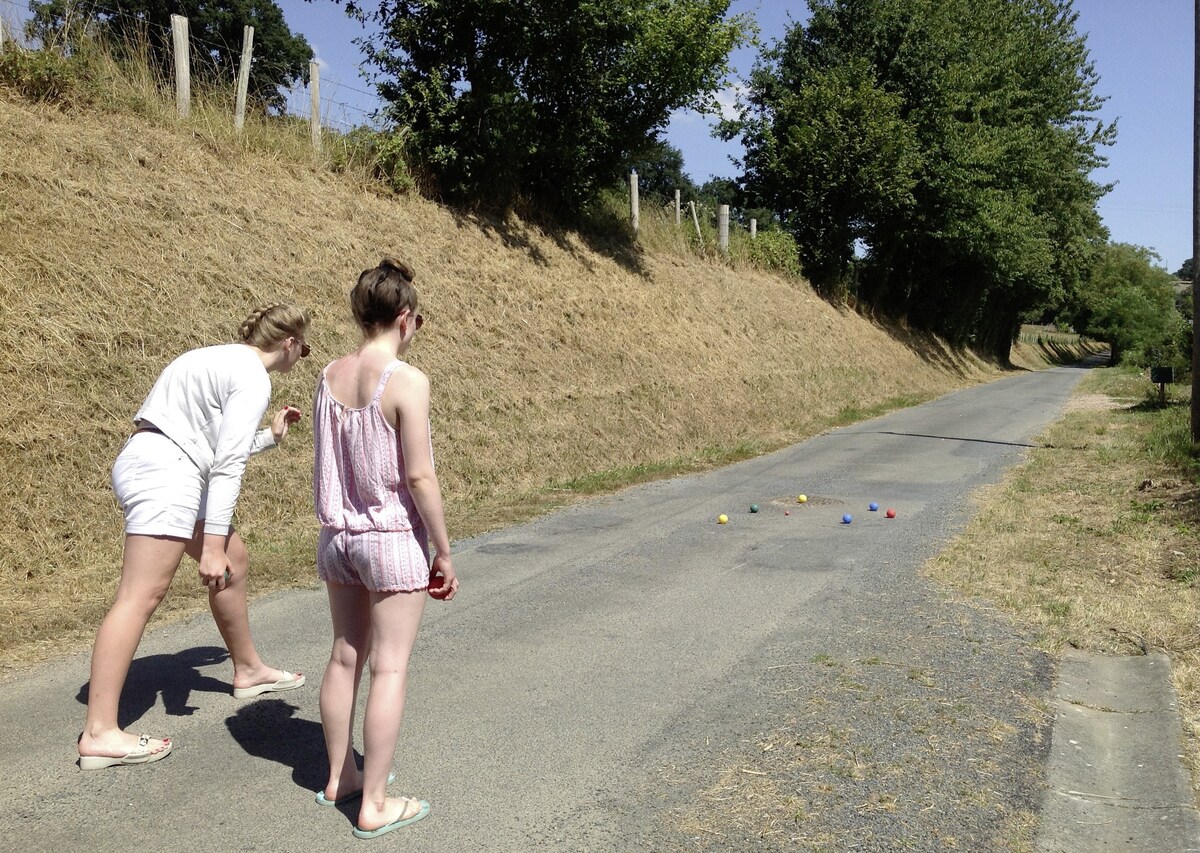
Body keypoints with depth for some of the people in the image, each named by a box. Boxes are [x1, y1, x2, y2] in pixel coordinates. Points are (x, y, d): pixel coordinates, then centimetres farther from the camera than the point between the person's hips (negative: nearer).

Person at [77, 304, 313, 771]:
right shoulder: (253, 379, -10)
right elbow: (227, 465, -17)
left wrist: (270, 436, 32)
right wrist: (211, 545, -18)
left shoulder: (226, 360, 19)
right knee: (140, 596, -12)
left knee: (235, 559, 19)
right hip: (164, 473, -11)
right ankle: (99, 734, -11)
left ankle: (248, 671, 33)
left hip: (152, 465, 11)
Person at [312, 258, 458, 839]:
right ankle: (374, 803, 12)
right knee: (389, 668, 3)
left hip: (338, 536, 6)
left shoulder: (329, 376, 2)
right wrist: (444, 551, -9)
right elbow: (417, 476, -17)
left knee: (345, 657, 17)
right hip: (394, 539, -6)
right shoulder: (407, 381, -17)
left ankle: (339, 777, 32)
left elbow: (327, 463, 9)